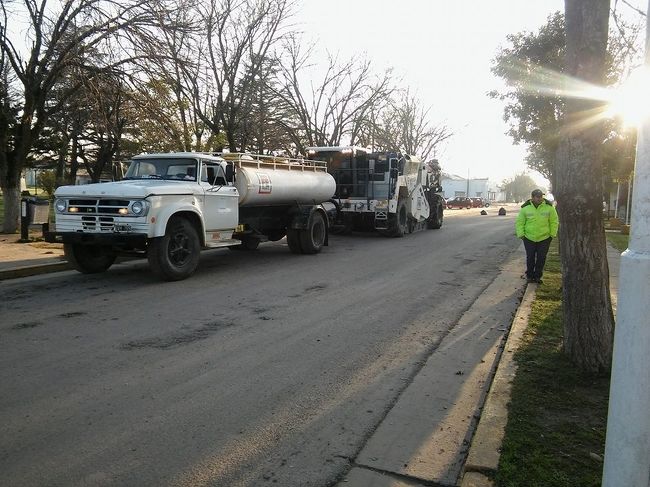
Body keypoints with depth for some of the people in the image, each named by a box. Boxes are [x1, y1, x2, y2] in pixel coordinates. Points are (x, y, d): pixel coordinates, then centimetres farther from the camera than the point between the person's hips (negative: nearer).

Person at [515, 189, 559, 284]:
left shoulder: (549, 207, -4)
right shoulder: (525, 208, -4)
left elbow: (554, 221, 4)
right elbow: (519, 222, 2)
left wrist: (553, 234, -1)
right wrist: (521, 234, -5)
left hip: (544, 238, 0)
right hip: (529, 238, 0)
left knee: (541, 258, 5)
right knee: (530, 258, 6)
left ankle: (537, 276, 19)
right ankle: (529, 276, 21)